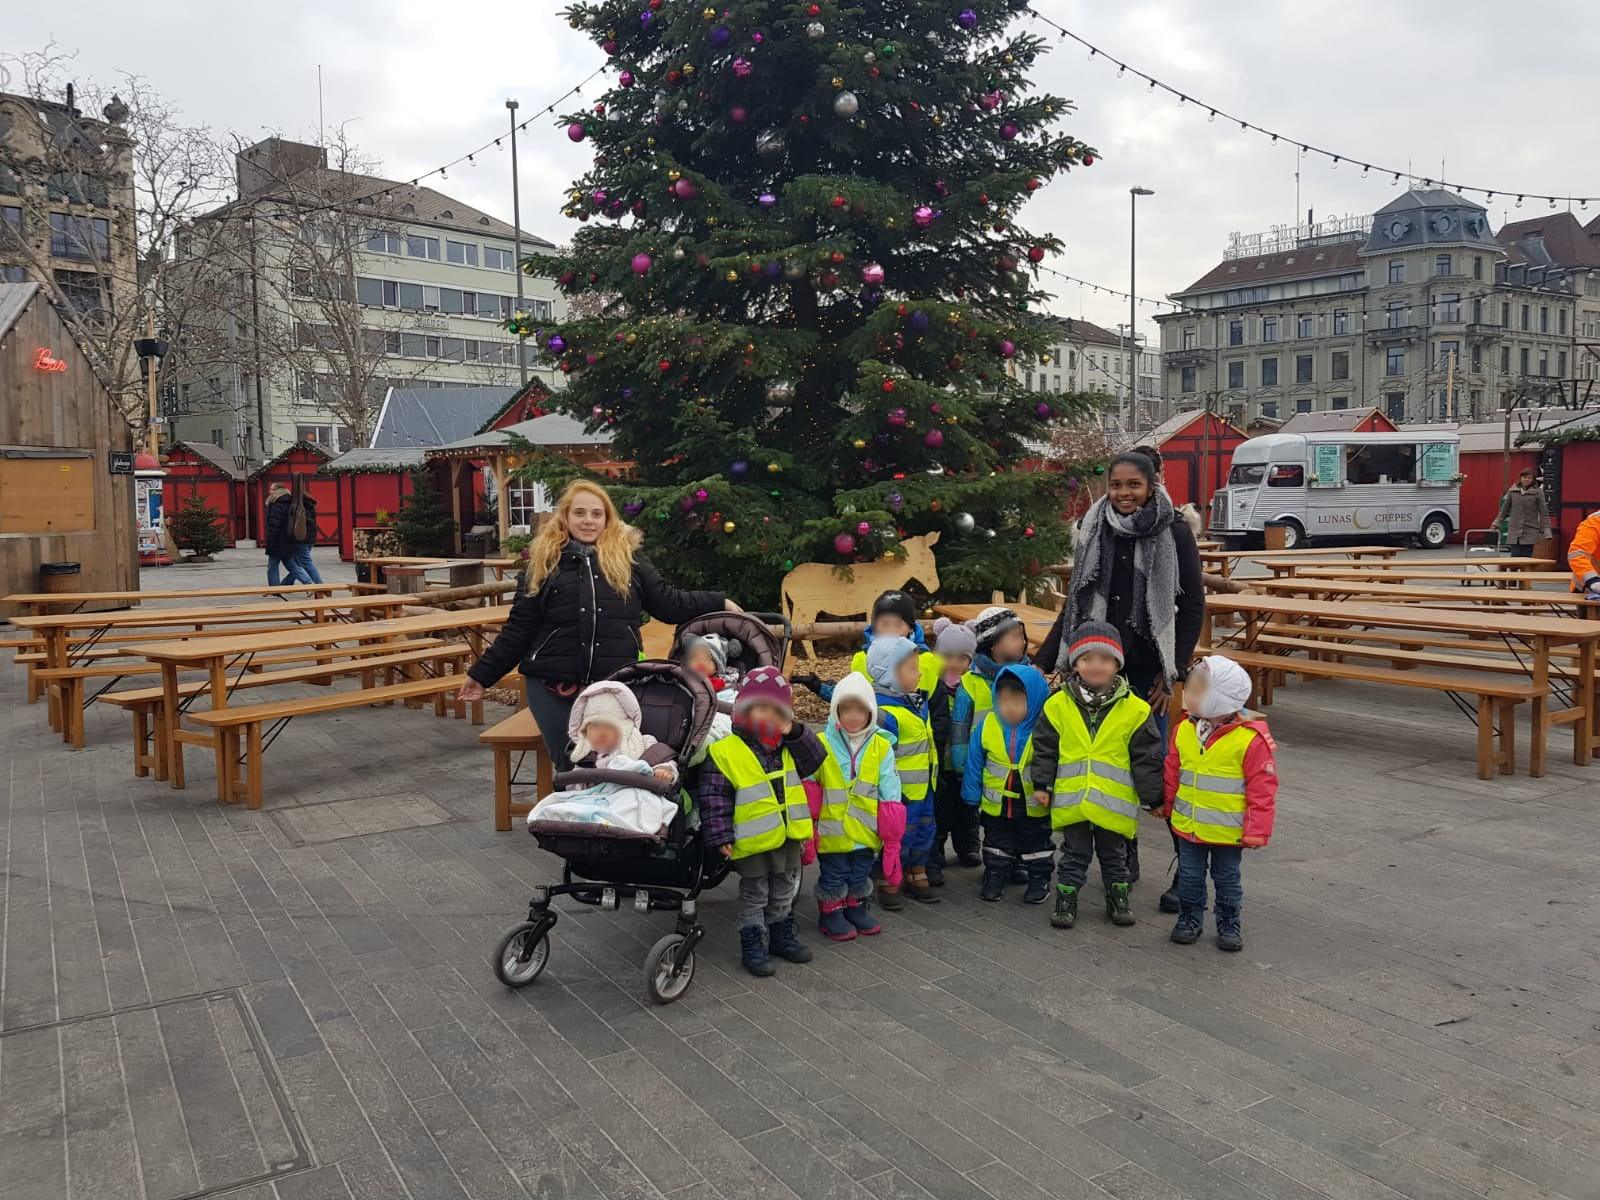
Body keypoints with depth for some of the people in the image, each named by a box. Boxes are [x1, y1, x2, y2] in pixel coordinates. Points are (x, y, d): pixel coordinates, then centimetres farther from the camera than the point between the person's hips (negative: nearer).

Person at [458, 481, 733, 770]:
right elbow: (519, 628, 8)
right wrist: (483, 674, 7)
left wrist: (719, 603, 6)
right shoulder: (545, 562, 6)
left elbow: (668, 603, 10)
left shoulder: (628, 557, 6)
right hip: (554, 689, 0)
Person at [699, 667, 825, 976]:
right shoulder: (724, 752, -15)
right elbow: (714, 798, -14)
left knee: (783, 895, 21)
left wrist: (795, 734, -14)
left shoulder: (789, 746, 6)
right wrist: (721, 836, -17)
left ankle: (782, 935, 37)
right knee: (754, 898, 7)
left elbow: (813, 761, -3)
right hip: (753, 842, -6)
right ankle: (753, 946, 19)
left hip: (789, 837, 6)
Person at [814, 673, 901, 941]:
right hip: (832, 830, -2)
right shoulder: (821, 745, -9)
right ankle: (830, 914, 27)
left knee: (861, 874, 18)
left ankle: (856, 909, 37)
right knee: (833, 875, 10)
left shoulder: (882, 747, -3)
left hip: (866, 830, 3)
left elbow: (890, 794, -1)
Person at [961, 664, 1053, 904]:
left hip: (1035, 804, -2)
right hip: (996, 802, 2)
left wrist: (1049, 792, -12)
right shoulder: (987, 724, -13)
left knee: (1036, 844, 17)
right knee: (997, 842, 19)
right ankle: (995, 877, 35)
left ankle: (1039, 879, 34)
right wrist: (972, 795, 0)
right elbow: (975, 762, -3)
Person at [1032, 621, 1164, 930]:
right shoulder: (1058, 705, -4)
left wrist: (1153, 797, 0)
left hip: (1114, 801, 0)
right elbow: (1044, 749, 3)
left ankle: (1118, 897, 33)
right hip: (1071, 799, 0)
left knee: (1114, 854, 17)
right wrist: (1041, 785, 0)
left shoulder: (1135, 710, -6)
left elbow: (1146, 758, -2)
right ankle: (1066, 899, 25)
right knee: (1074, 852, 13)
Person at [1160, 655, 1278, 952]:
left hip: (1228, 831, -4)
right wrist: (1166, 804, 17)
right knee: (1189, 876, 15)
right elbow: (1172, 771, 10)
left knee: (1226, 878, 14)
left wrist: (1257, 831, -14)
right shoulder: (1184, 729, -4)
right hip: (1188, 825, 4)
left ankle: (1229, 924, 30)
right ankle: (1189, 918, 32)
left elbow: (1262, 789, -15)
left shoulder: (1251, 738, -19)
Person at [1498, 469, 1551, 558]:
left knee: (1526, 558, -2)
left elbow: (1543, 512, -1)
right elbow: (1505, 509, 17)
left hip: (1530, 533, -2)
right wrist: (1496, 522, 16)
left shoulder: (1537, 492, 0)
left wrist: (1546, 530, -6)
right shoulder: (1513, 491, 7)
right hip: (1514, 532, 2)